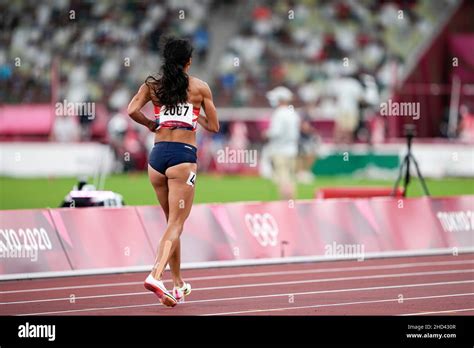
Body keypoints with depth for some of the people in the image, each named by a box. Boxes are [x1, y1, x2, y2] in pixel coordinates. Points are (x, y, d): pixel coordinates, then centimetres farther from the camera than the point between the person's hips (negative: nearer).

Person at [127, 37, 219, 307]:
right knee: (176, 224, -7)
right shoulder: (200, 88, 3)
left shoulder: (153, 86, 8)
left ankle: (179, 285, 21)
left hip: (157, 155, 4)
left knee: (172, 221, 17)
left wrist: (150, 124, 11)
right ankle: (156, 276, -28)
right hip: (183, 157, -4)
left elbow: (132, 110, -7)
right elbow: (214, 127, 8)